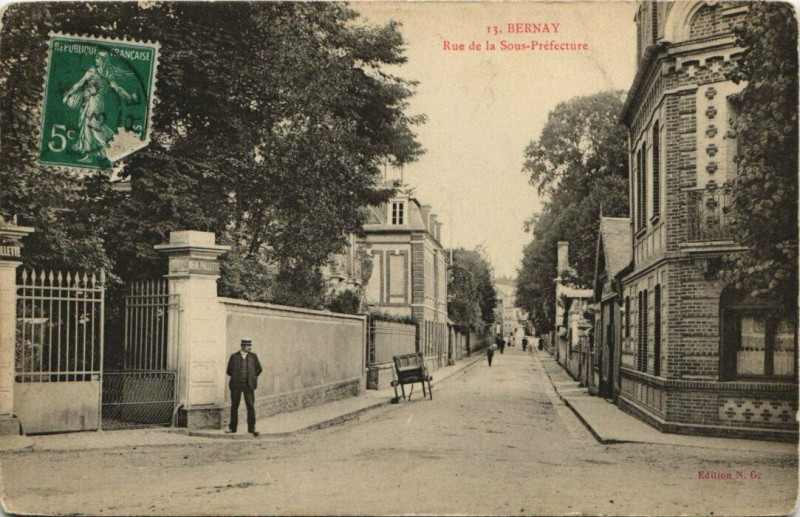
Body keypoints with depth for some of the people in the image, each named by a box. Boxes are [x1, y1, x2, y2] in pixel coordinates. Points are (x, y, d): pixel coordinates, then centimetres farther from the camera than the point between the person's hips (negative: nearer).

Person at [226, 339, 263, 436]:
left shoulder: (253, 356, 4)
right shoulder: (234, 356, 1)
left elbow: (259, 369, 12)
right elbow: (229, 371, 8)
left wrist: (252, 378, 11)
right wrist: (236, 377, 8)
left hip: (248, 385, 0)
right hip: (236, 385, 0)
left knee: (251, 406, -7)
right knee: (234, 406, 5)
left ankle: (251, 428, -4)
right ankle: (232, 427, 14)